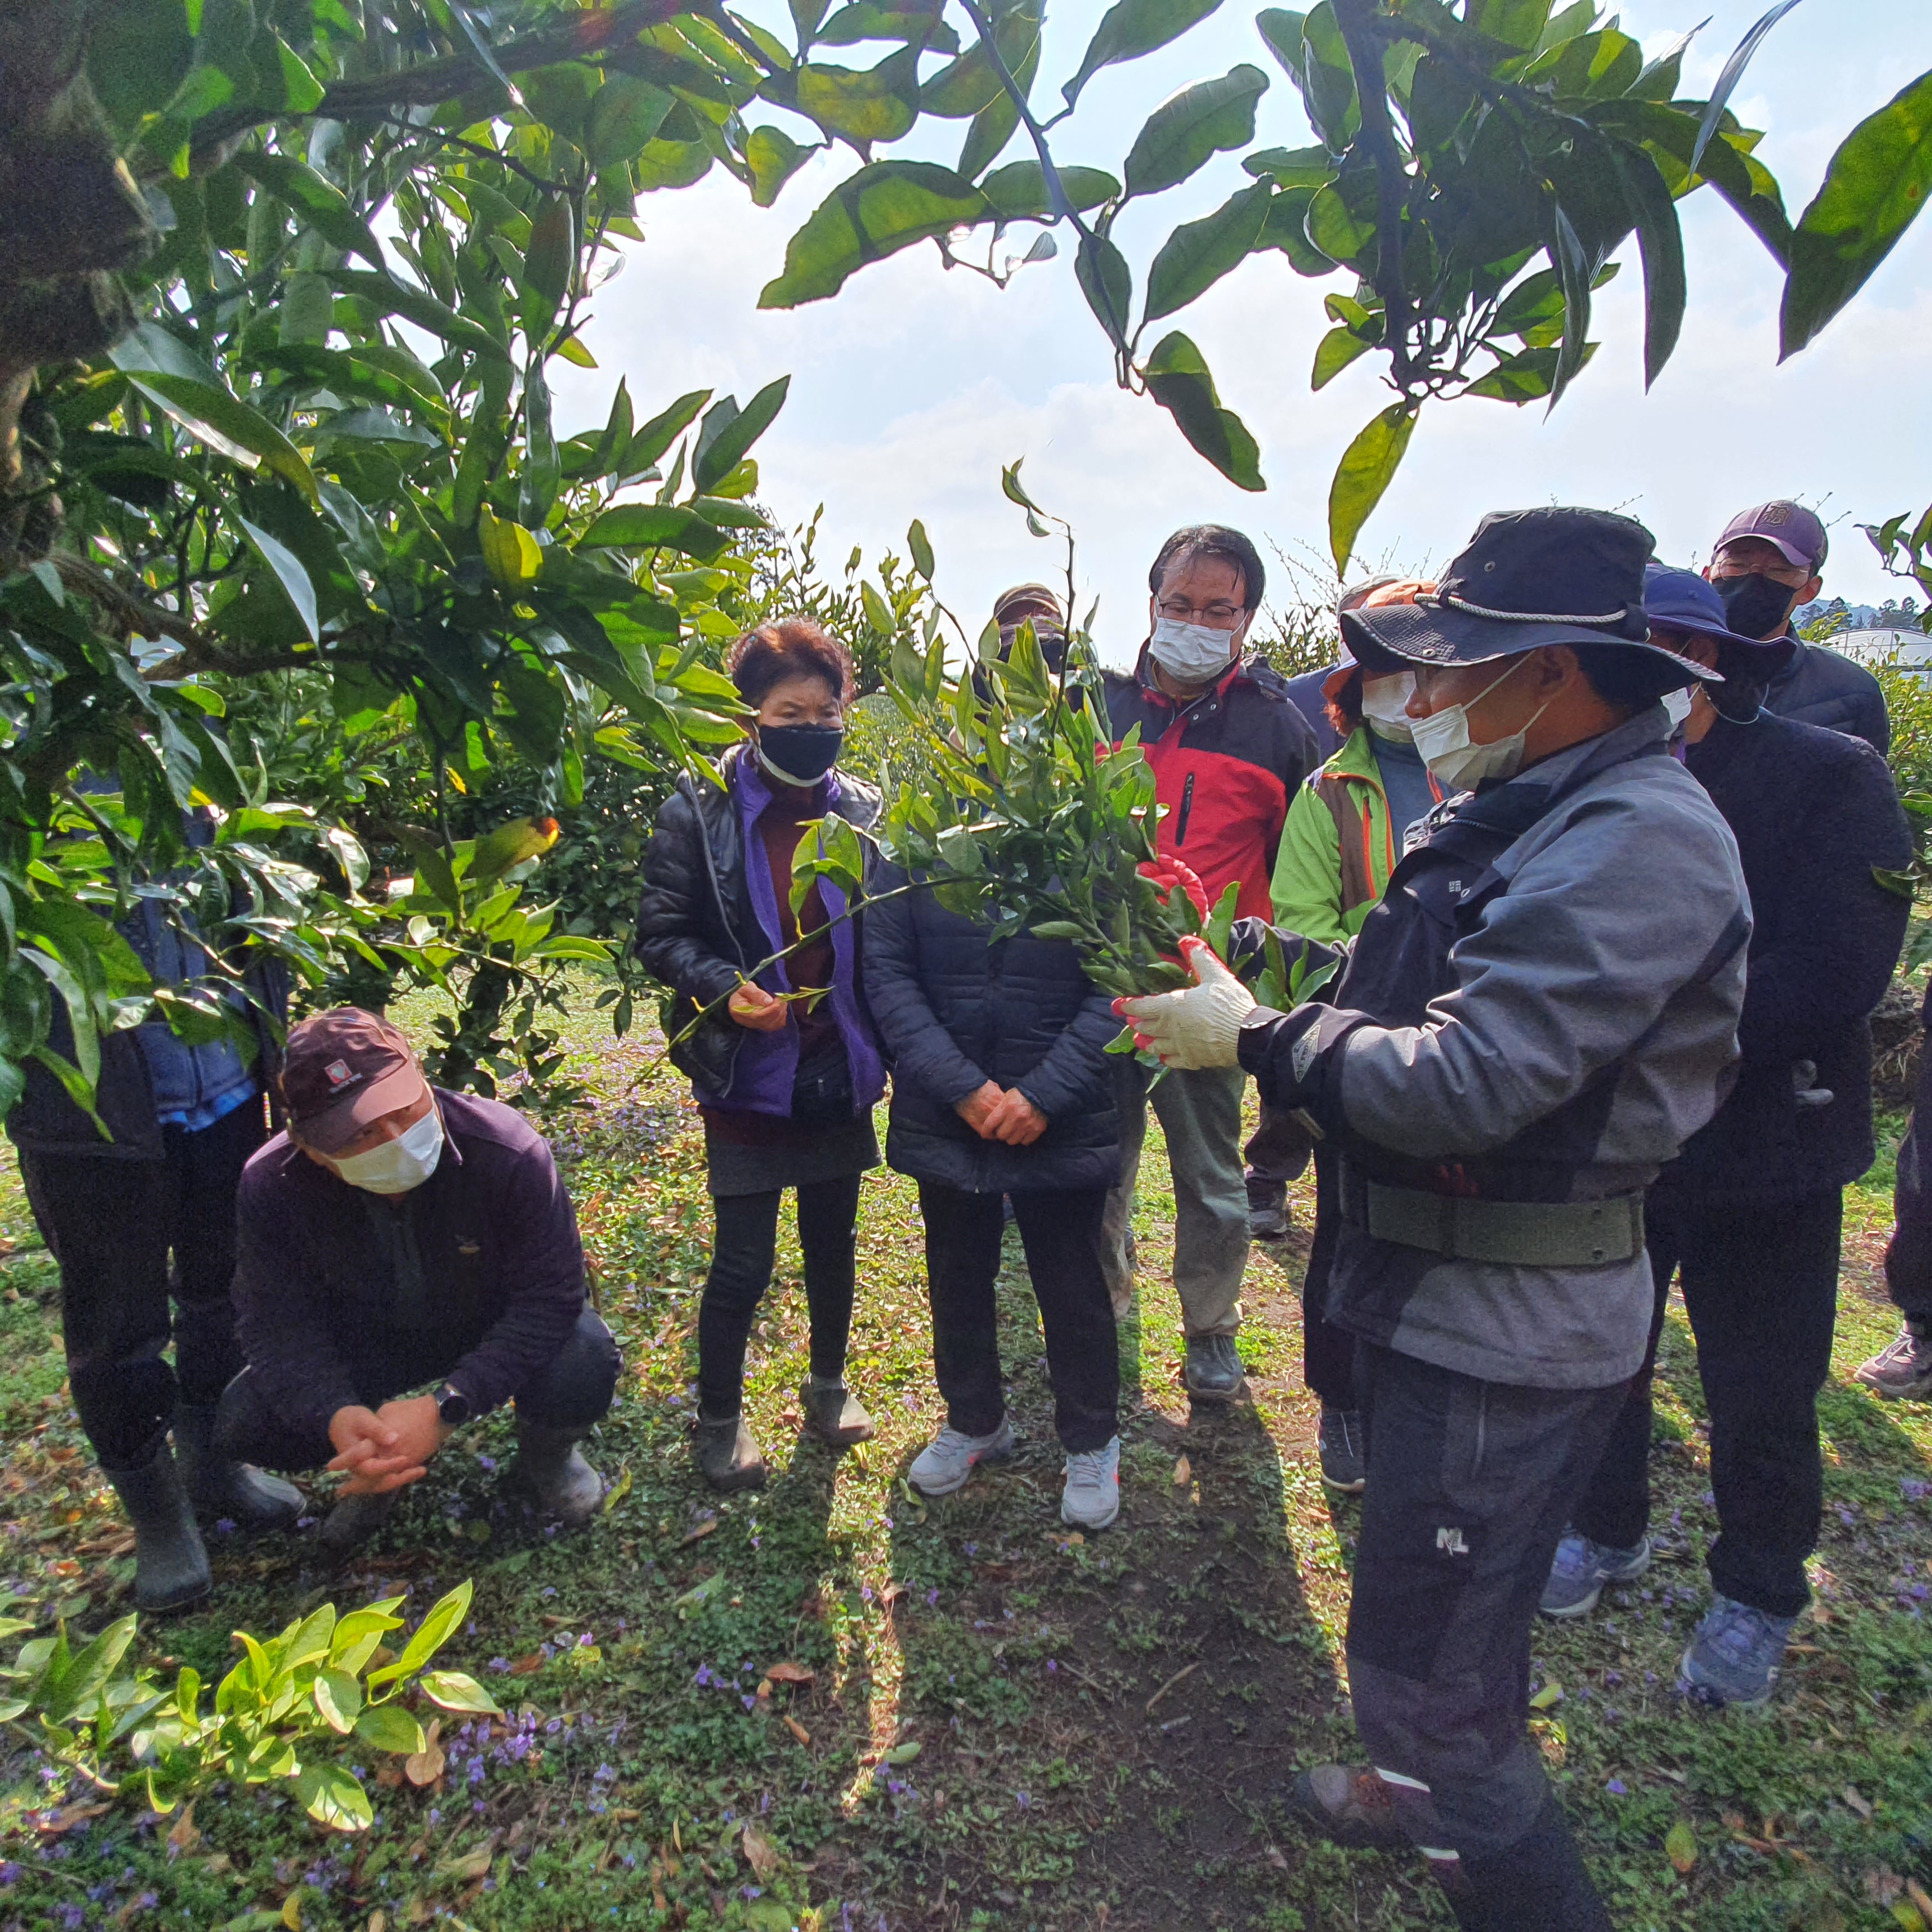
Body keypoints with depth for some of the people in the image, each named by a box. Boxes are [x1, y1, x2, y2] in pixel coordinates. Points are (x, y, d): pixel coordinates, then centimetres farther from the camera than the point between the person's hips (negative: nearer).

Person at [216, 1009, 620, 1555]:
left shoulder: (506, 1151, -34)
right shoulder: (272, 1187, -24)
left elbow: (550, 1296, -30)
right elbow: (277, 1326, -18)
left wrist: (445, 1407, -41)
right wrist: (336, 1417, -40)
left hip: (495, 1328, -2)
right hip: (368, 1340, 3)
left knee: (582, 1363, -32)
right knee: (244, 1423, -19)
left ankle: (546, 1459, 6)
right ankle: (381, 1465, 14)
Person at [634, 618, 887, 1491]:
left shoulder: (862, 810, 1)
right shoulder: (699, 810, -8)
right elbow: (660, 933, -6)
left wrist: (881, 1042, -5)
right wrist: (726, 989, -24)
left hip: (839, 1070, 4)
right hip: (747, 1076, -3)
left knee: (833, 1242, 18)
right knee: (742, 1264, 5)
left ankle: (828, 1383, 42)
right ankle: (718, 1417, 29)